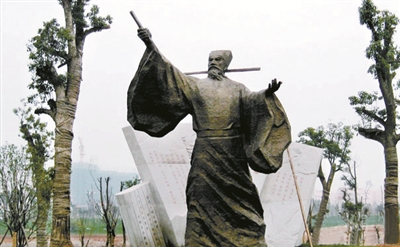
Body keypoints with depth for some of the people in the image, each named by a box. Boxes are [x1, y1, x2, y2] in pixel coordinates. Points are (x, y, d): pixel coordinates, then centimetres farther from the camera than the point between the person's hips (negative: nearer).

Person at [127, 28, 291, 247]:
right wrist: (151, 46, -13)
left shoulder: (237, 89, 14)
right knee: (203, 202, -2)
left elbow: (251, 102, -4)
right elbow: (168, 74, -1)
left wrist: (266, 95, -26)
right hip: (205, 155, -1)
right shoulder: (194, 85, 11)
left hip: (233, 153, 1)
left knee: (241, 201, 1)